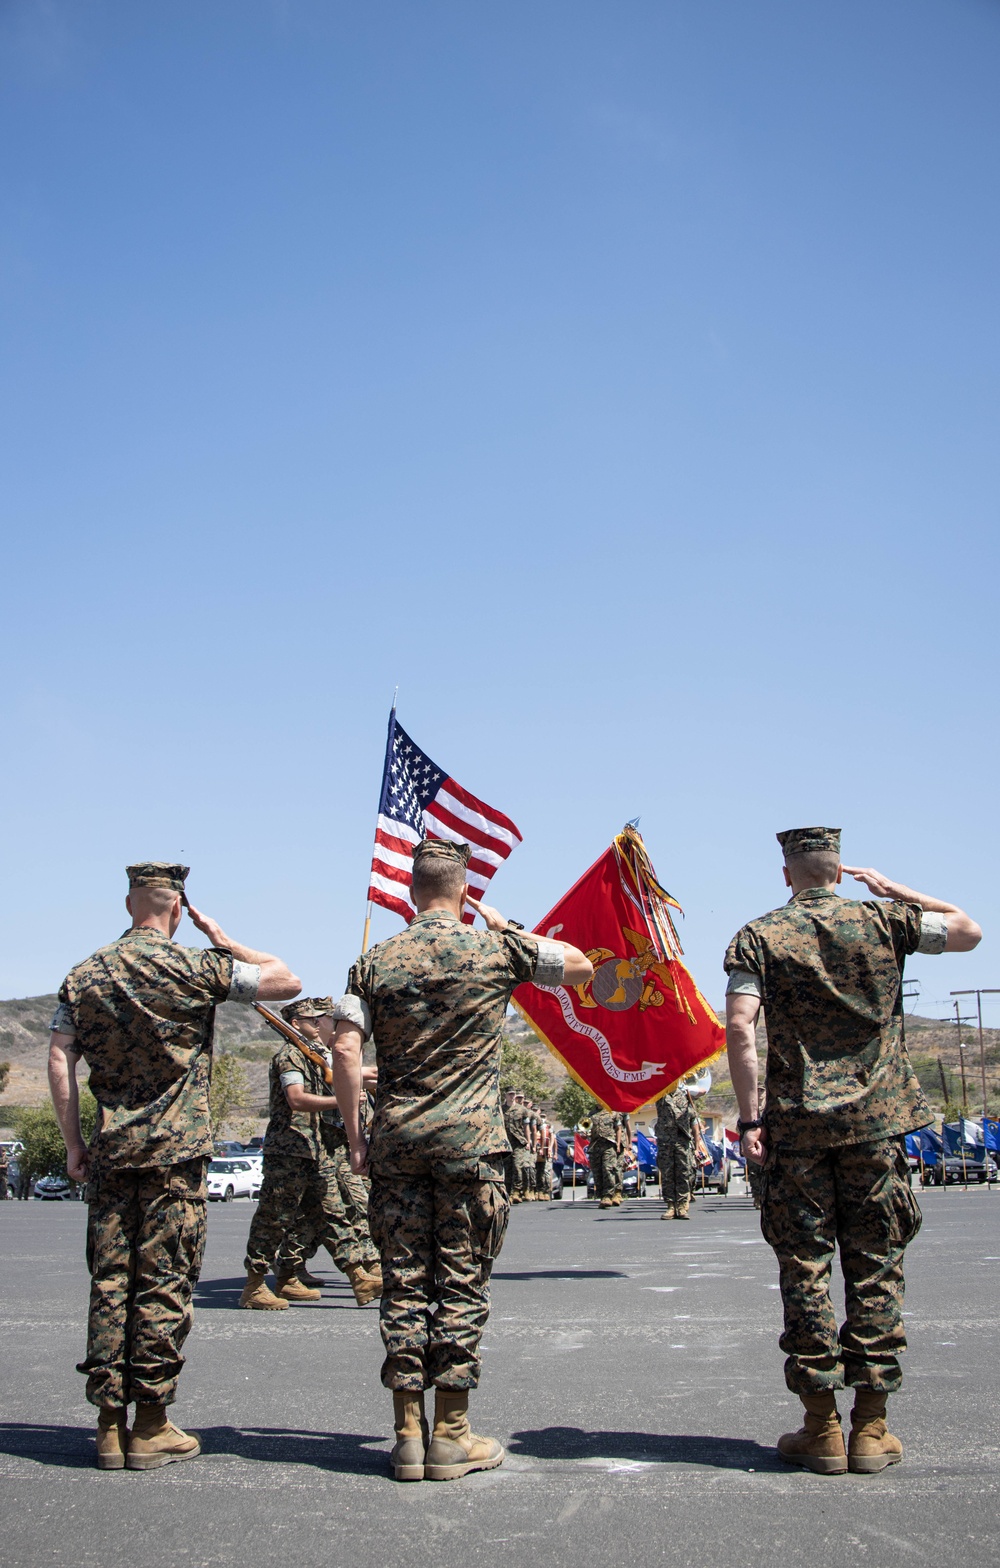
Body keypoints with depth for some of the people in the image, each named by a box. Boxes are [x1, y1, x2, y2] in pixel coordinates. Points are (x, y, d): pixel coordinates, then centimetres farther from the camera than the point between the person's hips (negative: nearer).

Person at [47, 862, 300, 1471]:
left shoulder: (85, 975, 9)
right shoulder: (195, 968, -5)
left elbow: (60, 1059, 6)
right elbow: (287, 980, -1)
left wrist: (74, 1144, 9)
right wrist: (225, 942, 6)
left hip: (110, 1150, 5)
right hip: (176, 1150, -4)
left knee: (110, 1281, 7)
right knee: (165, 1283, 0)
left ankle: (110, 1423, 11)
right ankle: (151, 1427, 3)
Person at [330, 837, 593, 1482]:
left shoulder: (376, 961, 6)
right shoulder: (496, 950, 1)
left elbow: (346, 1048, -2)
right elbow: (581, 966, 14)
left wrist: (355, 1138, 3)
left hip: (396, 1140, 3)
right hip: (469, 1140, -2)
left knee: (404, 1284, 6)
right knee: (461, 1284, 2)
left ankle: (409, 1433, 10)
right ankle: (451, 1436, 6)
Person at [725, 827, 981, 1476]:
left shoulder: (759, 937, 1)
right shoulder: (883, 919, 4)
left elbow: (740, 1028, -9)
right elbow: (969, 930, 17)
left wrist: (750, 1116, -5)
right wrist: (898, 890, 20)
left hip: (797, 1125, -1)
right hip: (876, 1120, 1)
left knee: (804, 1269, 4)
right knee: (876, 1266, 6)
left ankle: (823, 1428, 7)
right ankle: (871, 1428, 8)